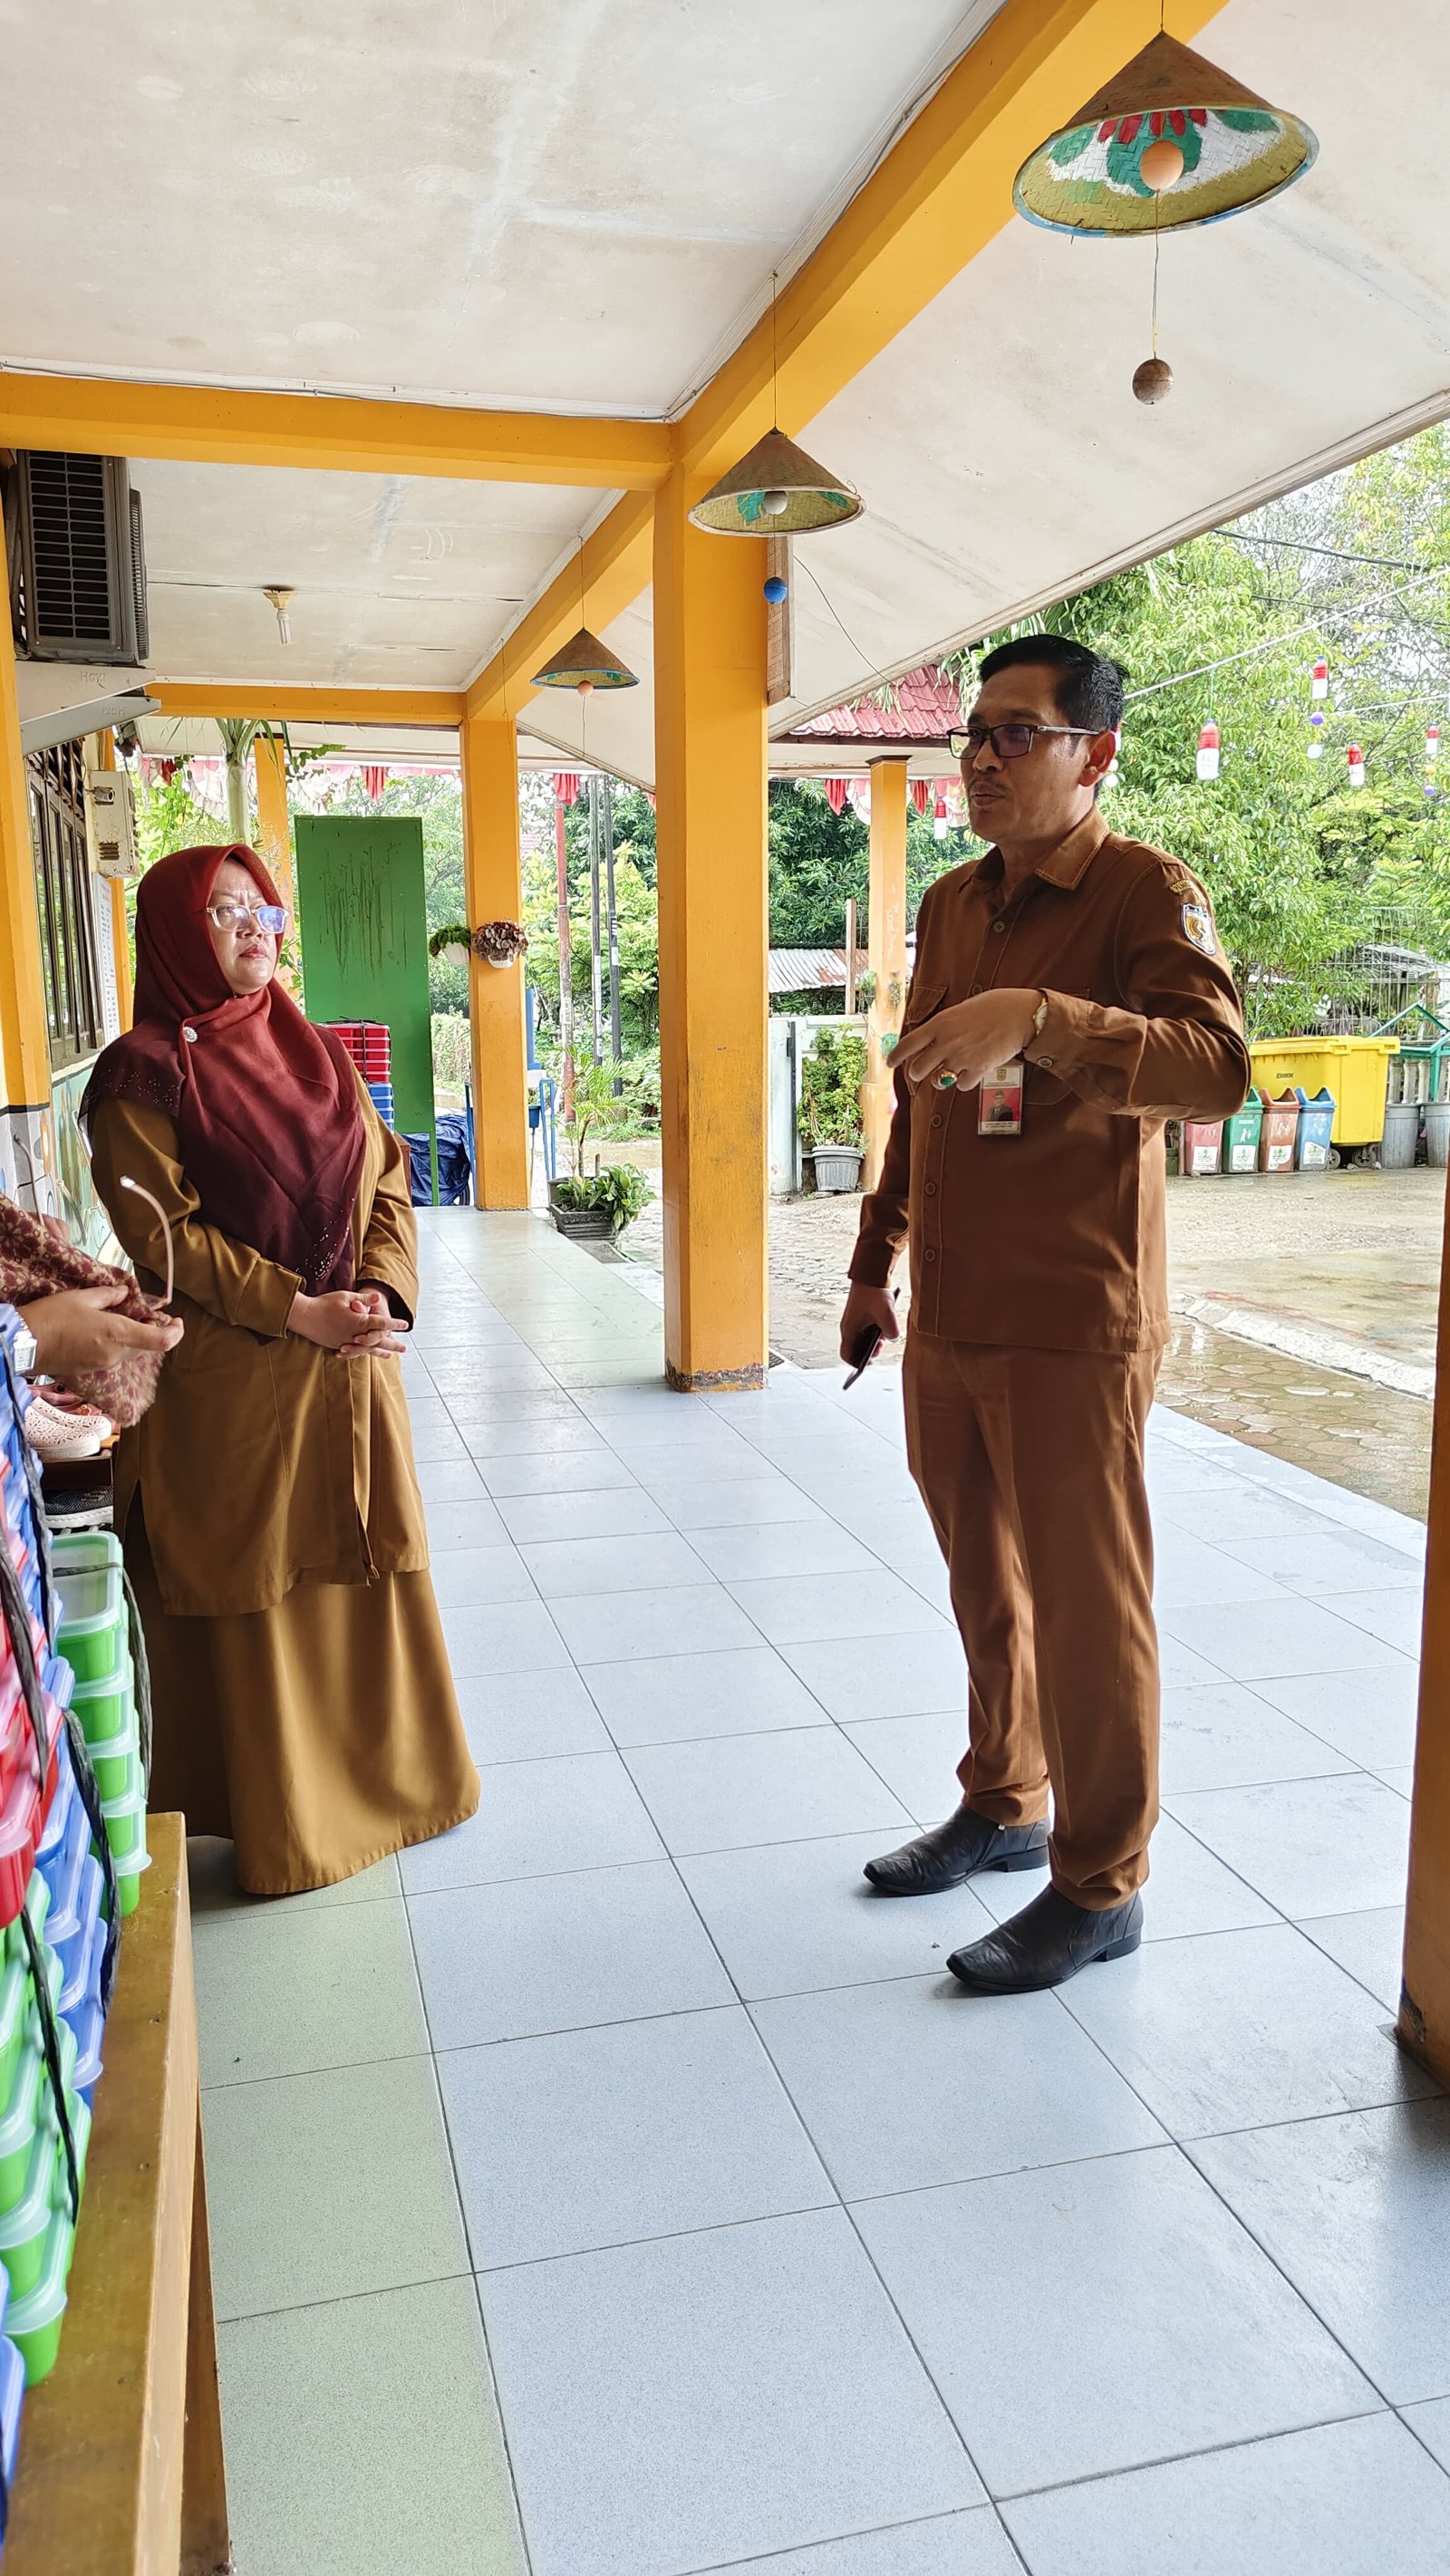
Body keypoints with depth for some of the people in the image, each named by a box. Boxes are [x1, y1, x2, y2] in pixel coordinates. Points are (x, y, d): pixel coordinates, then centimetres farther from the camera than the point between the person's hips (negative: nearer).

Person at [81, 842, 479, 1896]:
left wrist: (383, 1290, -9)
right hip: (233, 1383, -5)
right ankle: (280, 1821, 20)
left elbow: (388, 1184, 9)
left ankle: (390, 1775, 31)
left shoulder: (316, 1053, 12)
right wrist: (300, 1311, -18)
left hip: (352, 1372, 5)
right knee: (257, 1601, 4)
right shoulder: (146, 1072, -6)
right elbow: (161, 1230, -13)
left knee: (367, 1573, 13)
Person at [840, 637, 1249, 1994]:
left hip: (1071, 1324, -7)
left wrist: (1036, 1018, -40)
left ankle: (1100, 1886, 20)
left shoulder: (1144, 892, -9)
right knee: (986, 1584, 19)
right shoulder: (951, 904, 13)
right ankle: (1003, 1808, 38)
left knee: (1084, 1606, 3)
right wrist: (875, 1263, 20)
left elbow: (1216, 1063, -27)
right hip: (947, 1316, 7)